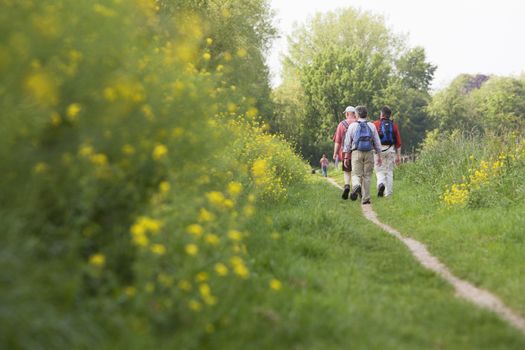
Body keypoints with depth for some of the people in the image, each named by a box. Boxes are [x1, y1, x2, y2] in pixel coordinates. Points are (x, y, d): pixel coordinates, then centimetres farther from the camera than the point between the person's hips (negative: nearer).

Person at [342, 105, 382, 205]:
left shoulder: (352, 126, 1)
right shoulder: (372, 126, 5)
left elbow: (347, 142, 2)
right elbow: (377, 142, 7)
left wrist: (346, 157, 6)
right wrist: (379, 156, 13)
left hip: (357, 152, -1)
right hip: (369, 153, 1)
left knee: (356, 174, 1)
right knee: (367, 175, 7)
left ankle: (356, 186, -32)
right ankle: (365, 198, 6)